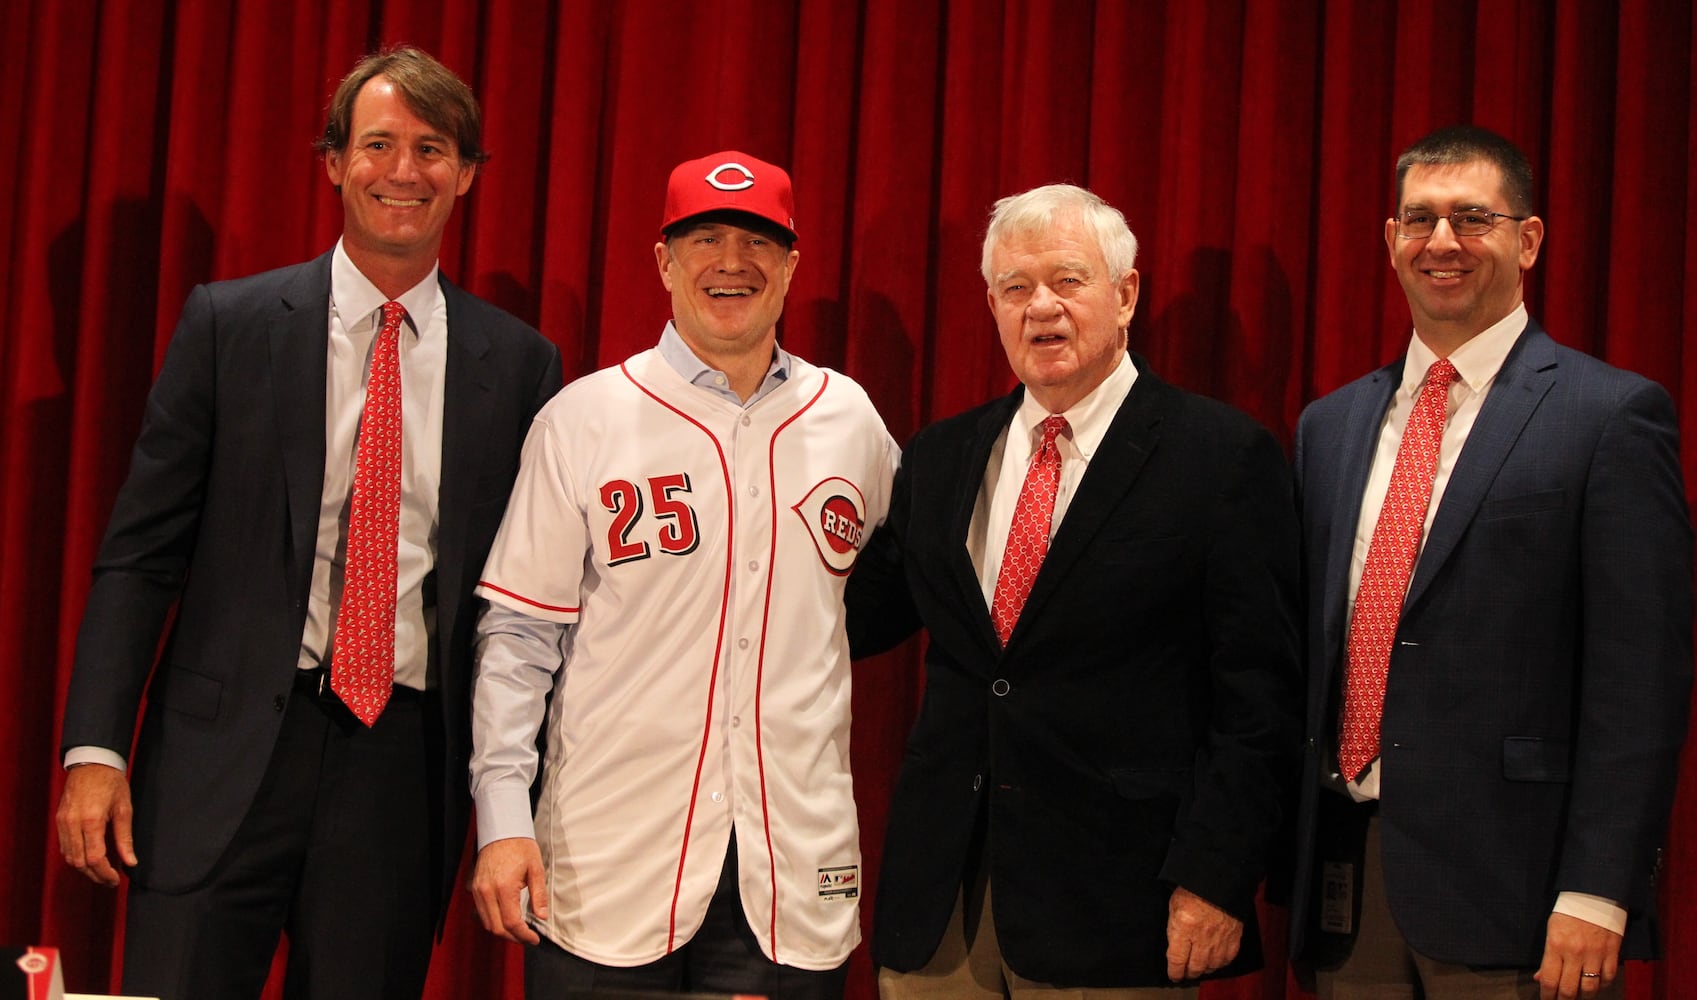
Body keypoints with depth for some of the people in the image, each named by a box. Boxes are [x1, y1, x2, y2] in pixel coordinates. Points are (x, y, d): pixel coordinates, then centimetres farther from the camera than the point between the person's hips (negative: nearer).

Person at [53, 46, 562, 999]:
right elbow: (140, 551, 2)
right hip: (230, 747, -1)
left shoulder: (519, 363, 5)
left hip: (406, 759, 1)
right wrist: (96, 748, -6)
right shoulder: (230, 324, 2)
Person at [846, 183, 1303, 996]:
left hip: (1113, 905, -4)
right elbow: (858, 617, 16)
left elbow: (1256, 689, -7)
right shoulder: (940, 458, 12)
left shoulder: (1223, 456, -4)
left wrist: (1214, 876, -12)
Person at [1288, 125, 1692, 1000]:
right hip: (1342, 877, 5)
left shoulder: (1609, 415, -4)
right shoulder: (1329, 425, 14)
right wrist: (1291, 857, 10)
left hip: (1508, 889, -5)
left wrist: (1595, 895, -15)